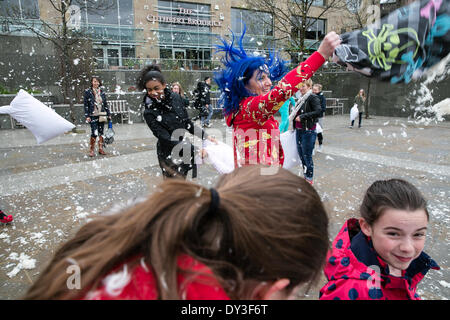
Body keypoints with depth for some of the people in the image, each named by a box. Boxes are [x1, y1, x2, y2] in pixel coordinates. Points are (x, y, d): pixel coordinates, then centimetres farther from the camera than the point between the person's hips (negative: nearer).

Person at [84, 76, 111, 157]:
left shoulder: (102, 92, 9)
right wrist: (87, 116, -9)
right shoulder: (87, 92, -2)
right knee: (94, 133, -10)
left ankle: (101, 149, 17)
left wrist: (109, 114, 11)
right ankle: (91, 150, 4)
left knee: (101, 133, 8)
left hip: (102, 115, 4)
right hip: (93, 116, -4)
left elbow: (105, 104, 14)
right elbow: (86, 105, -3)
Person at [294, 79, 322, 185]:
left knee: (307, 156, -1)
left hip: (308, 131, -8)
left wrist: (302, 116, -22)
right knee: (301, 155, 14)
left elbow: (318, 112, -23)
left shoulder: (313, 98, -10)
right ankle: (305, 176, 28)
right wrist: (294, 117, 4)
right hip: (299, 131, 8)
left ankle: (309, 179, 13)